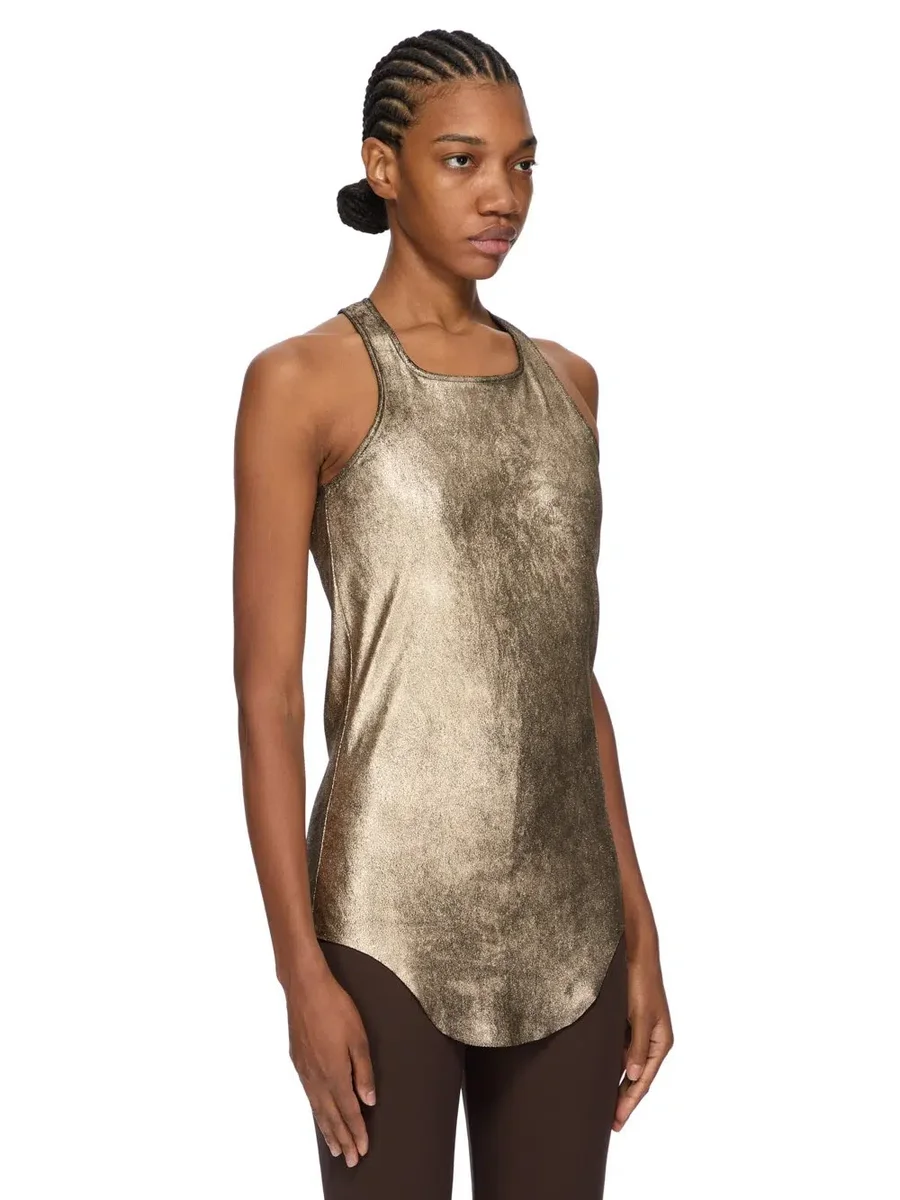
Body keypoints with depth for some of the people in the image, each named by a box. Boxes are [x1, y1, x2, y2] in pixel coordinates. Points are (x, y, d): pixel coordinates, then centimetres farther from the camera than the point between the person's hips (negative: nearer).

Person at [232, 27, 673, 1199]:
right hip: (390, 923, -5)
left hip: (565, 927, 6)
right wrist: (302, 972, -13)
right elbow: (266, 696, -9)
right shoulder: (302, 379, -7)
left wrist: (636, 929, 9)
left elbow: (570, 672, 12)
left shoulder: (563, 383, 10)